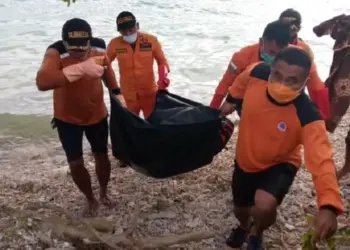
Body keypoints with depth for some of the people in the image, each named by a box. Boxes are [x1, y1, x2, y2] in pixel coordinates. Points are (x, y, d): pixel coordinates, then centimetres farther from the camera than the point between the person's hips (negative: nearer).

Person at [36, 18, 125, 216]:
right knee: (76, 163, 0)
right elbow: (42, 83, -48)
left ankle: (104, 193, 42)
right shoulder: (56, 53, -29)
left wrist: (117, 94, 6)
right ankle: (91, 200, 27)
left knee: (102, 156, 15)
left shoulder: (99, 48, -17)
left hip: (97, 115, 3)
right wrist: (80, 68, -57)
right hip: (68, 119, -2)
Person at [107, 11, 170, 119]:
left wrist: (163, 76, -14)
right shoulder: (115, 44, -8)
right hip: (127, 96, 1)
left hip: (150, 94, 0)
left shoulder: (151, 40, -9)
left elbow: (162, 61, 4)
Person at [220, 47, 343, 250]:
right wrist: (232, 100, 15)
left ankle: (257, 233, 11)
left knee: (264, 207, -30)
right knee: (241, 210, 20)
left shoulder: (307, 116, -36)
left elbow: (321, 159, -45)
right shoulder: (257, 73, -27)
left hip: (279, 165, -3)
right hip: (245, 159, 4)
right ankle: (244, 226, 62)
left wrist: (328, 206, -59)